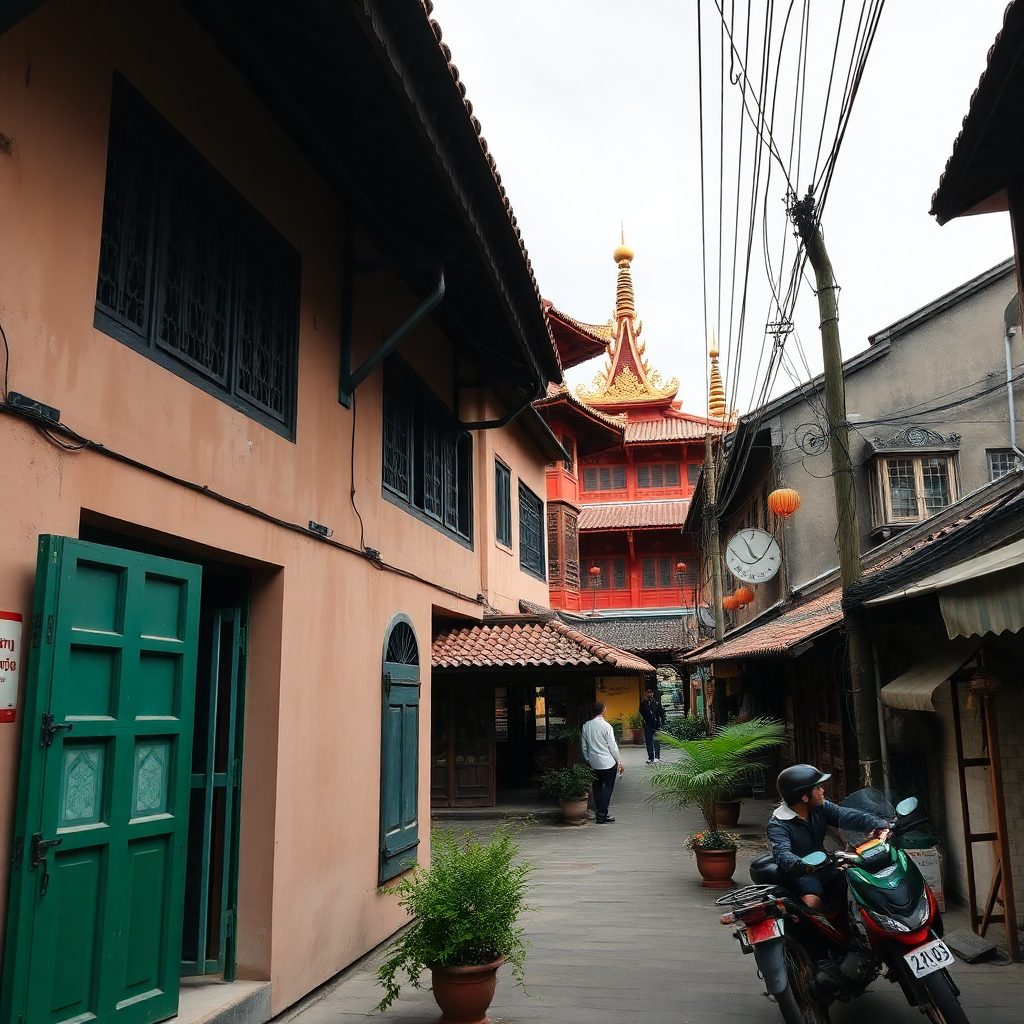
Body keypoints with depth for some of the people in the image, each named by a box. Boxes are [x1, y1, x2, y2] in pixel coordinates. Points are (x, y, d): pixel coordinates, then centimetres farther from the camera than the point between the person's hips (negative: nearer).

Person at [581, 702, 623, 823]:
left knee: (597, 787, 15)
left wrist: (588, 760, 20)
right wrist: (619, 761, -2)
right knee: (607, 788, 3)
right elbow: (612, 745, -12)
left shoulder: (586, 726, 0)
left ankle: (601, 813, 20)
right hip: (608, 762, -5)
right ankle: (602, 815, -1)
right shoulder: (606, 726, -15)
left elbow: (584, 745, 8)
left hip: (594, 763, 5)